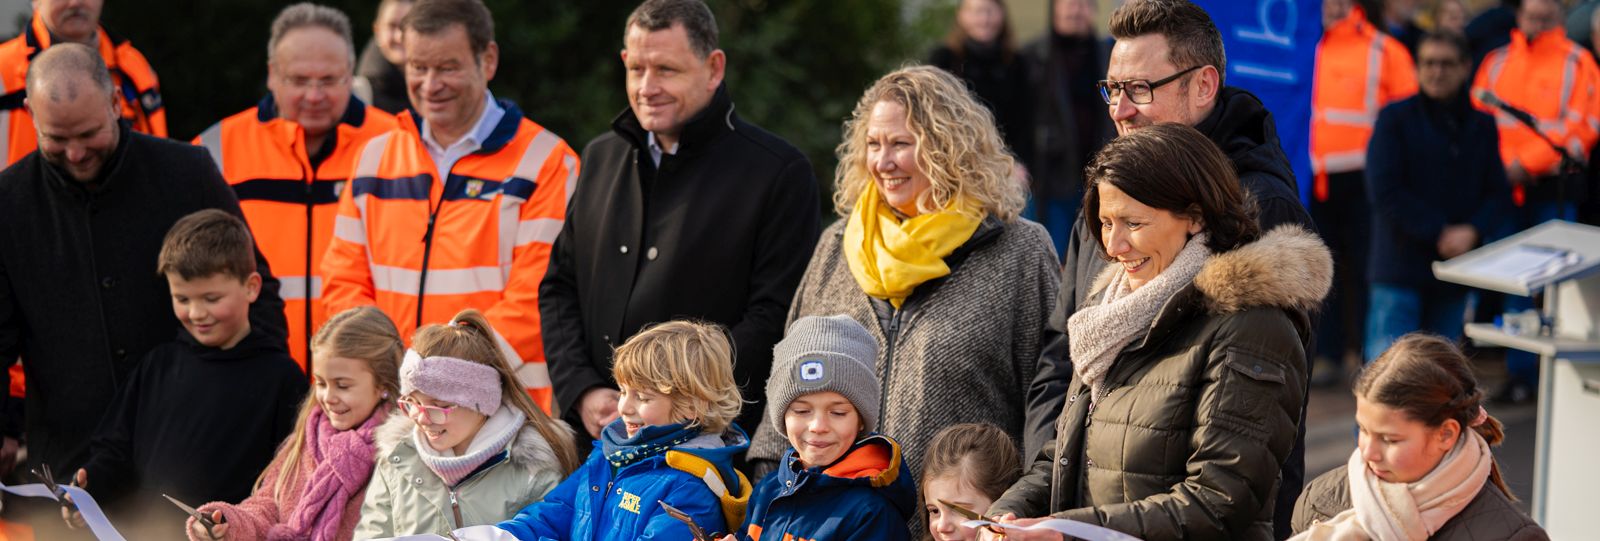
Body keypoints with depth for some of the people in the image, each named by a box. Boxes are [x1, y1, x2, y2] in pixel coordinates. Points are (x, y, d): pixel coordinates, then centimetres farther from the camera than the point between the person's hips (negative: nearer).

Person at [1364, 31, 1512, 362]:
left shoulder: (1482, 127, 9)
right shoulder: (1395, 119, -2)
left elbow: (1499, 195, 7)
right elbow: (1384, 192, -9)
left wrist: (1472, 231, -13)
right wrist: (1438, 233, -13)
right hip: (1400, 267, -4)